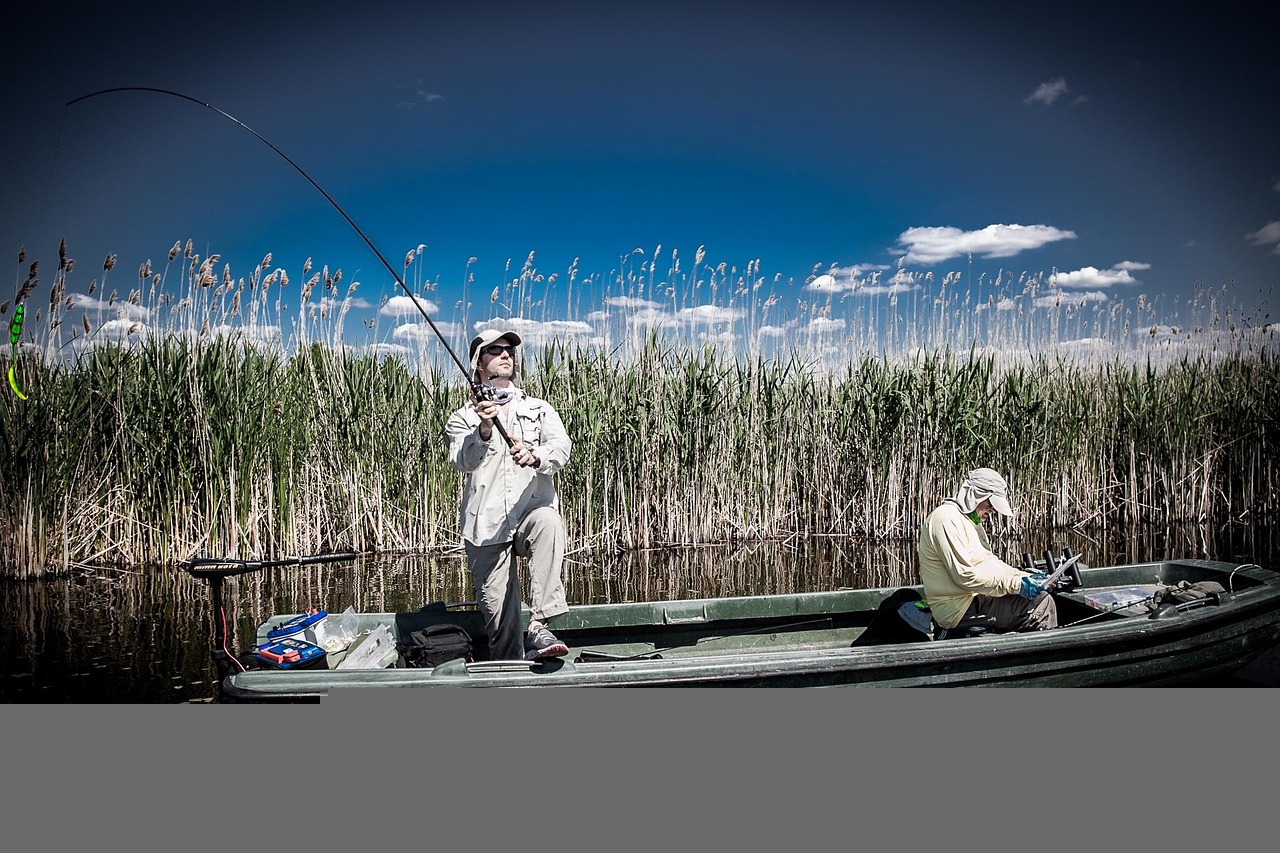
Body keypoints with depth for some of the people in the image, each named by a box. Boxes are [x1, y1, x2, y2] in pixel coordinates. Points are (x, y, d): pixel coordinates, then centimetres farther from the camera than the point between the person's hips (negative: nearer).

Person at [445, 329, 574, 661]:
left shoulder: (539, 410, 15)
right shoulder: (462, 418, 11)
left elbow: (562, 447, -5)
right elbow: (463, 461, -10)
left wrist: (535, 456, -28)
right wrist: (484, 430, -30)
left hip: (532, 512, 0)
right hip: (485, 526, 0)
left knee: (548, 521, -34)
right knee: (498, 615, -5)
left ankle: (538, 627, -34)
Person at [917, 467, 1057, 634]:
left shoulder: (970, 520, 17)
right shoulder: (946, 519, -17)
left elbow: (989, 561, 18)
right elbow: (965, 575, -22)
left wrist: (1026, 577, 4)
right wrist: (1015, 584, -20)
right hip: (958, 609, -11)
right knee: (1041, 602, -12)